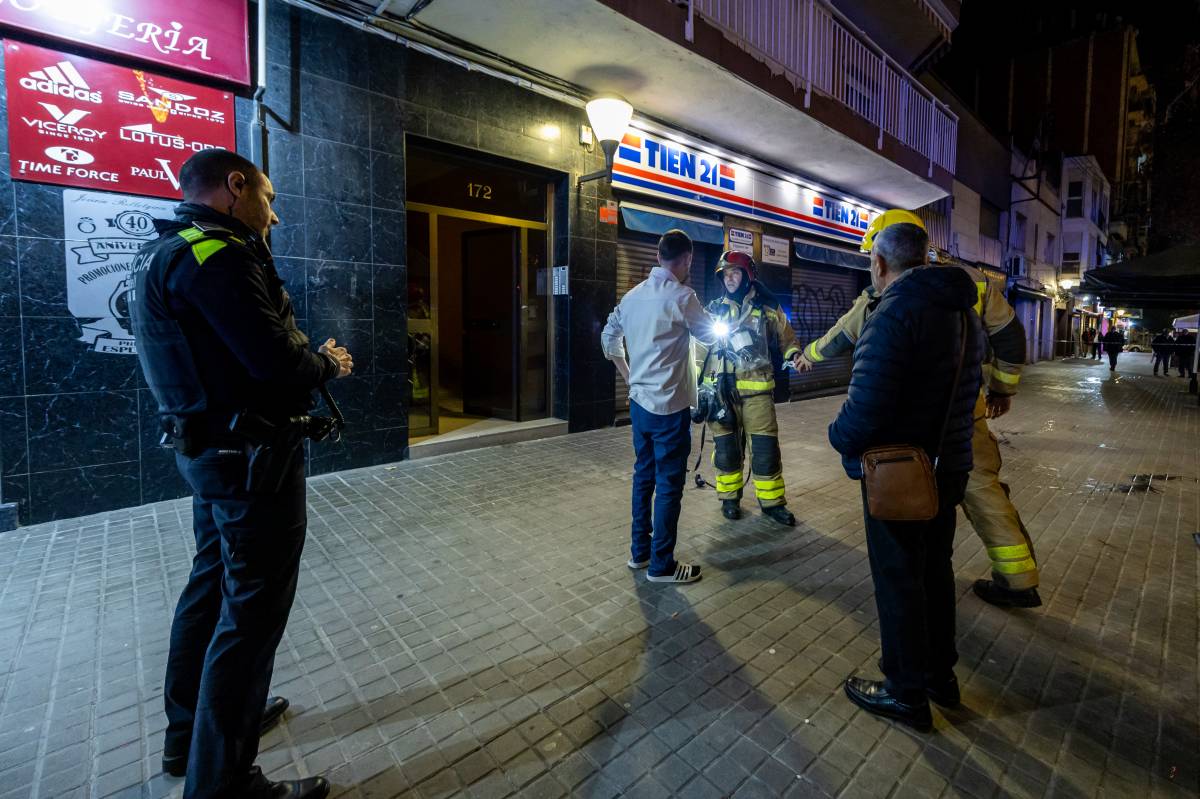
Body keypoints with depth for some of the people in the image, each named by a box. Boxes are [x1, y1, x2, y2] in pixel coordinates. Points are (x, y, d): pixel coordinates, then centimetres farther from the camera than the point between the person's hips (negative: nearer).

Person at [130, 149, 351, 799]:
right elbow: (279, 363, -25)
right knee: (252, 611, 0)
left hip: (206, 447, 11)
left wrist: (307, 357, 4)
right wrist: (330, 362, -6)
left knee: (212, 585, 22)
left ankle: (190, 733, 40)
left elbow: (217, 352, 12)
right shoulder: (218, 256, -18)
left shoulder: (163, 251, 14)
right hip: (250, 458, -11)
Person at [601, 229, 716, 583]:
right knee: (669, 484, 2)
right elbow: (710, 336, 0)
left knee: (644, 475, 16)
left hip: (640, 402, 7)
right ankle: (661, 564, 13)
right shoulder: (681, 296, -13)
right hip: (670, 406, -7)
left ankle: (640, 551, 28)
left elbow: (609, 340, 14)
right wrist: (713, 324, 22)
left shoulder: (633, 295, 7)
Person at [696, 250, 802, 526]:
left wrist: (795, 354, -9)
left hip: (757, 389, -1)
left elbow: (786, 339, 14)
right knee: (726, 446, 7)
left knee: (765, 446, 0)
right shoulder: (714, 310, 9)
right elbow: (700, 350, 13)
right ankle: (729, 497, 24)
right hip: (721, 389, 1)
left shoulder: (767, 308, 6)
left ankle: (771, 501, 16)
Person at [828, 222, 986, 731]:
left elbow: (864, 409, -30)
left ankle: (906, 694, 25)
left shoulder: (893, 313, -22)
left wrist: (841, 439, -11)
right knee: (935, 570, 22)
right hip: (948, 469, 9)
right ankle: (941, 675, 40)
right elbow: (968, 389, 15)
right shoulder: (965, 313, 9)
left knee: (898, 581, 7)